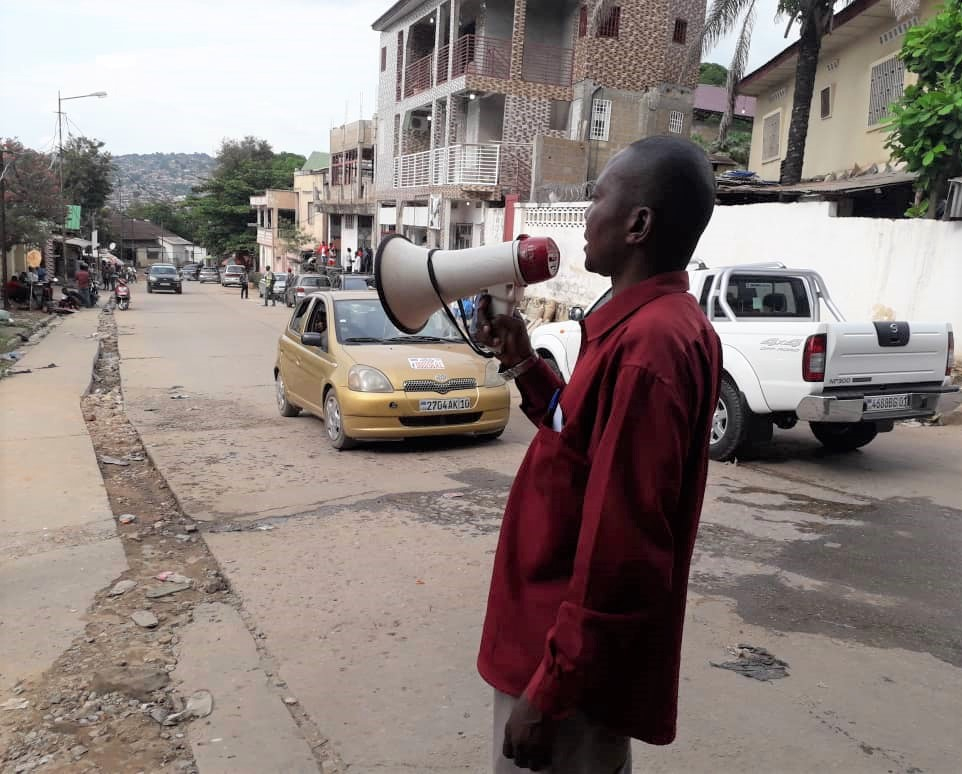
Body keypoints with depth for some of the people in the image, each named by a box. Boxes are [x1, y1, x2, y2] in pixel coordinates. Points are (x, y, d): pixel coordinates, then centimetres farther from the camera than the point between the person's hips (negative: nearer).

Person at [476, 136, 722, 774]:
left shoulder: (645, 346, -26)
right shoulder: (668, 325, 7)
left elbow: (620, 555, -28)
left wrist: (549, 692, -20)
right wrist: (524, 363, 6)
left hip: (575, 666, -9)